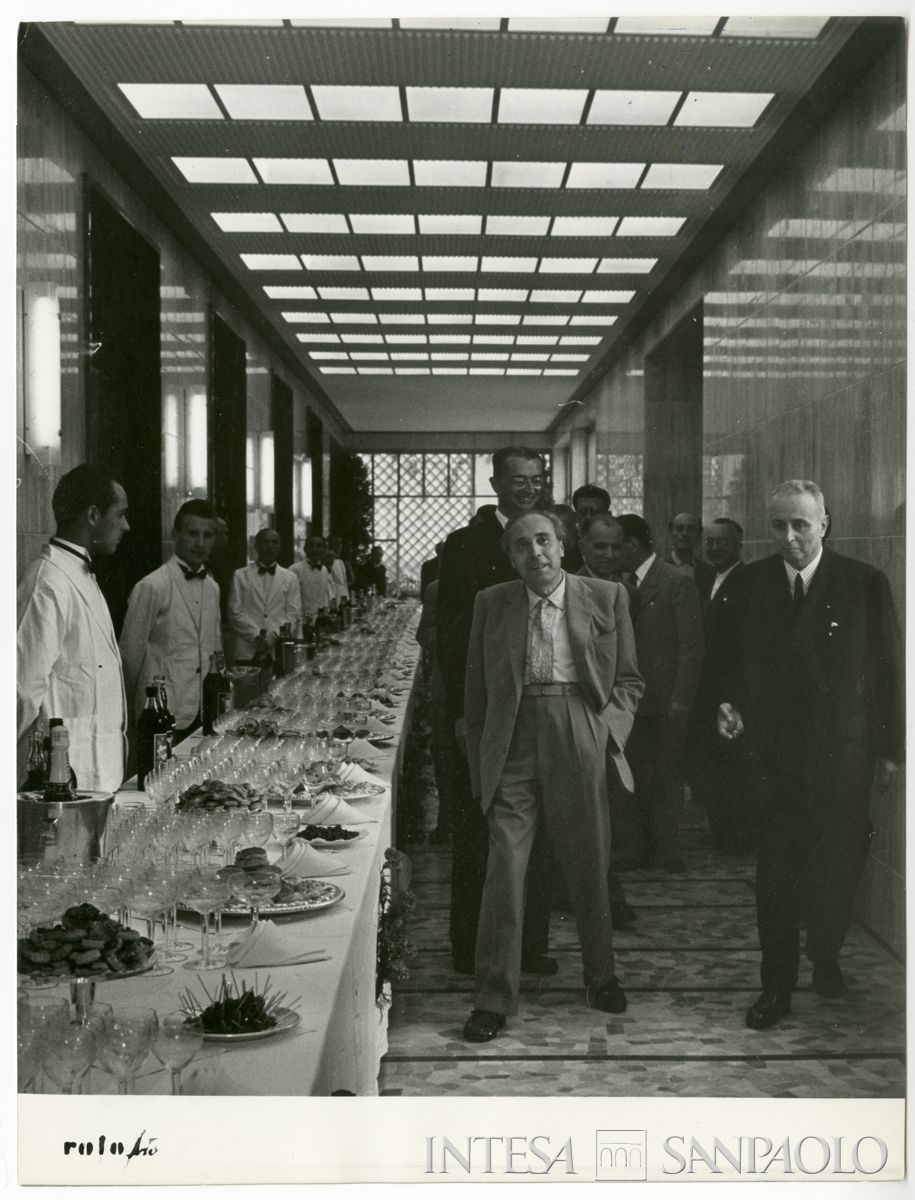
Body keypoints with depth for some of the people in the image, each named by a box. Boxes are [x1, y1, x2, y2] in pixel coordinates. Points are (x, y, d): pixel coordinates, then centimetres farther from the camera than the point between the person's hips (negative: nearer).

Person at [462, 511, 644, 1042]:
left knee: (589, 867, 10)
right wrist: (479, 764, 7)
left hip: (580, 741, 0)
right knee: (504, 868, -5)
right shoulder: (492, 604, 8)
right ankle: (494, 998, 4)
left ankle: (602, 976, 32)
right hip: (514, 743, 0)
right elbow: (476, 693, 11)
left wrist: (611, 727, -5)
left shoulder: (607, 597, 6)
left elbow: (628, 679, 11)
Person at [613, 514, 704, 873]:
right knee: (633, 775, 5)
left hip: (667, 699, -5)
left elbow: (691, 646, -10)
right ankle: (636, 848, 13)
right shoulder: (624, 585, 10)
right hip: (632, 697, 5)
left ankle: (668, 849, 12)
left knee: (666, 776, 3)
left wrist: (681, 699, -14)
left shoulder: (677, 583, -8)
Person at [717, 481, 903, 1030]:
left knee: (839, 865, 11)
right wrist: (732, 706, -9)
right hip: (777, 751, 1)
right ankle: (777, 986, 12)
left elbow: (889, 670, -1)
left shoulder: (865, 583, -5)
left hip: (843, 755, 0)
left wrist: (890, 748, -1)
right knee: (776, 875, 0)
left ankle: (825, 958, 36)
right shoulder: (754, 582, 1)